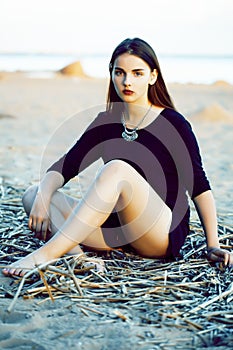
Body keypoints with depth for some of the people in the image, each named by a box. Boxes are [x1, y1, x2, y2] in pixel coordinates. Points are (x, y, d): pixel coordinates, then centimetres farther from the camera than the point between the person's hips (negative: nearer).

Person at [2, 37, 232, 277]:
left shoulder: (173, 124, -3)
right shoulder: (106, 122, 9)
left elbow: (199, 187, -4)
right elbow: (65, 166, 4)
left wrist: (213, 246, -10)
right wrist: (42, 198, -16)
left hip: (164, 234, -5)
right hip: (117, 227, 5)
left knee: (116, 169, -33)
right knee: (32, 195, -9)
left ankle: (46, 253, -37)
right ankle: (74, 253, -35)